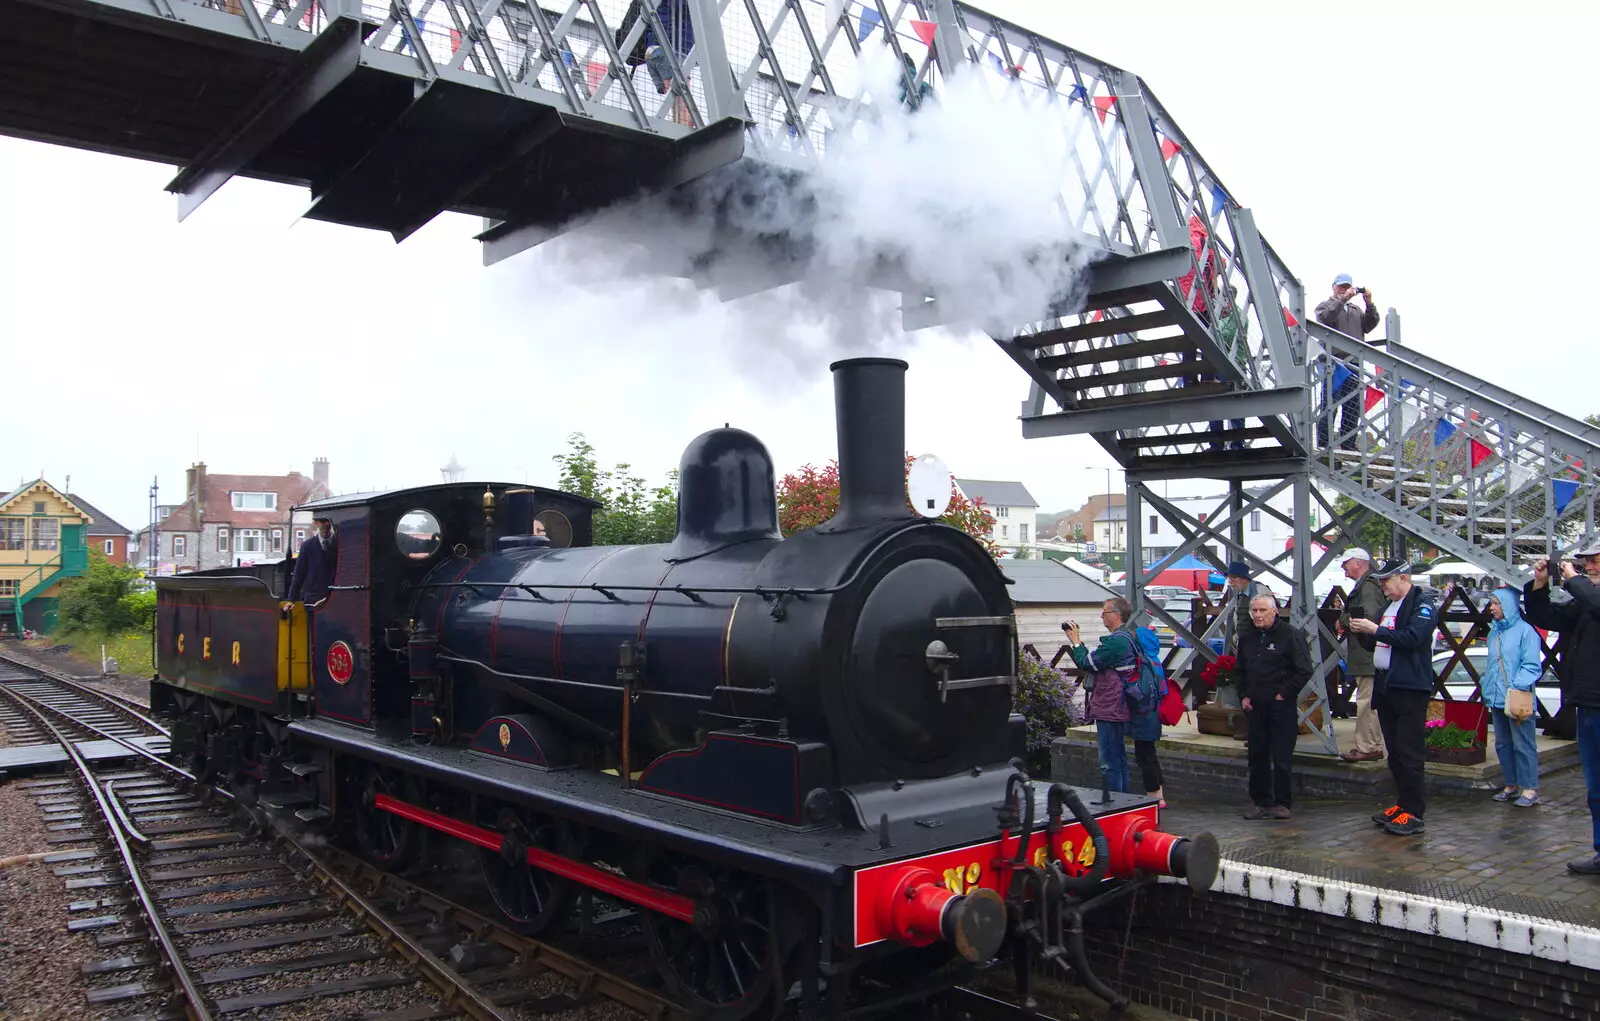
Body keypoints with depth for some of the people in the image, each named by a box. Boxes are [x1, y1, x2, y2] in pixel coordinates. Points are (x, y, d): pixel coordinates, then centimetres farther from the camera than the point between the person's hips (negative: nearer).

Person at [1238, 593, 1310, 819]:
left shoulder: (1290, 635, -7)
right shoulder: (1247, 638, 13)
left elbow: (1304, 671, -10)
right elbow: (1241, 671, 23)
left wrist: (1284, 695, -10)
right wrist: (1243, 696, 10)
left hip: (1281, 706, -6)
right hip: (1255, 707, 6)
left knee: (1282, 758, -2)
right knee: (1257, 756, 9)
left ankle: (1282, 803, 8)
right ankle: (1261, 802, 18)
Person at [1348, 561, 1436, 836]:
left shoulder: (1422, 605, -8)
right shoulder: (1389, 606, 20)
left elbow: (1413, 638, -23)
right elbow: (1377, 644, 27)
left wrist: (1375, 629, -20)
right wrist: (1361, 630, 8)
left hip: (1409, 687, -9)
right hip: (1385, 685, 9)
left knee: (1409, 753, -8)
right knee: (1394, 751, 13)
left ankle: (1413, 813, -5)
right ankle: (1402, 804, 21)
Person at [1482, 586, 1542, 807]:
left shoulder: (1525, 630, -9)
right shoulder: (1494, 633, 15)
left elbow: (1532, 665, -13)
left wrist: (1518, 687, -20)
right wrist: (1487, 688, 14)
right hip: (1497, 699, 8)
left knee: (1523, 745, -4)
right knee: (1503, 744, 13)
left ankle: (1530, 789, 2)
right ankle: (1511, 785, 23)